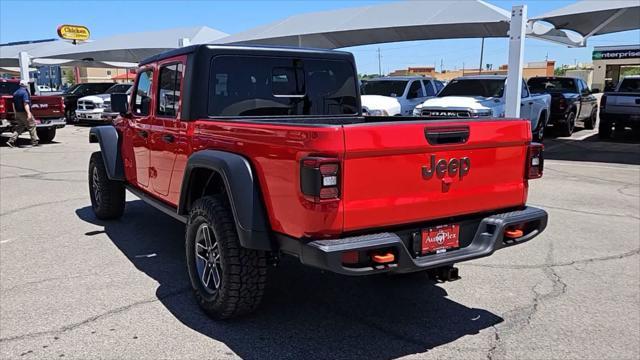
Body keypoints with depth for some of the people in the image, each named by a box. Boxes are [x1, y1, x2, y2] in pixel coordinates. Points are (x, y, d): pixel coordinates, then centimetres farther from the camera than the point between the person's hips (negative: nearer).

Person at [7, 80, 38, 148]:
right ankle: (34, 142, 6)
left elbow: (14, 104, 18)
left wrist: (15, 113, 25)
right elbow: (26, 104, -23)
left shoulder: (15, 93, 14)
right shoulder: (24, 92, -13)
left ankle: (11, 141, 0)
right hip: (24, 112, -8)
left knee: (19, 128, 12)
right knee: (32, 126, 3)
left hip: (18, 113, 8)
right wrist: (28, 113, -28)